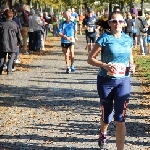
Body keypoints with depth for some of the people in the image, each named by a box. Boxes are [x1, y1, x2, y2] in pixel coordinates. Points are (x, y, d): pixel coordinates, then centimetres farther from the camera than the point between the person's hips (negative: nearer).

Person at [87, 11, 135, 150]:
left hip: (123, 81, 2)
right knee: (107, 114, 14)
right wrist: (105, 65, -22)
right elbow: (90, 59, -6)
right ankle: (103, 134, 47)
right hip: (106, 81, -2)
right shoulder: (104, 39, -8)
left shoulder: (128, 40, 4)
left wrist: (132, 66, -1)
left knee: (120, 118, -5)